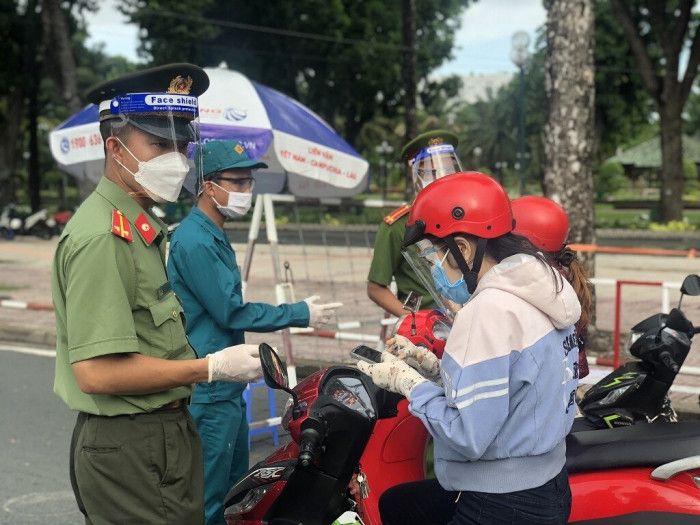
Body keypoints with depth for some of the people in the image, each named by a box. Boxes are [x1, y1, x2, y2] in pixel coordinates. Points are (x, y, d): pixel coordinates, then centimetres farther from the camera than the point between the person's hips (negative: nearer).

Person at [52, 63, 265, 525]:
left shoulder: (142, 227, 13)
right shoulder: (103, 237, -20)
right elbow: (97, 372, -26)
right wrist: (212, 368, -20)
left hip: (162, 433, 10)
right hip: (131, 451, -10)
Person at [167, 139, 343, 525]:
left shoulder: (214, 236, 13)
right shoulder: (195, 241, -19)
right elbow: (231, 313, -19)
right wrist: (300, 314, -10)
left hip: (227, 386, 10)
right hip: (209, 391, -10)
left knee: (235, 488, 18)